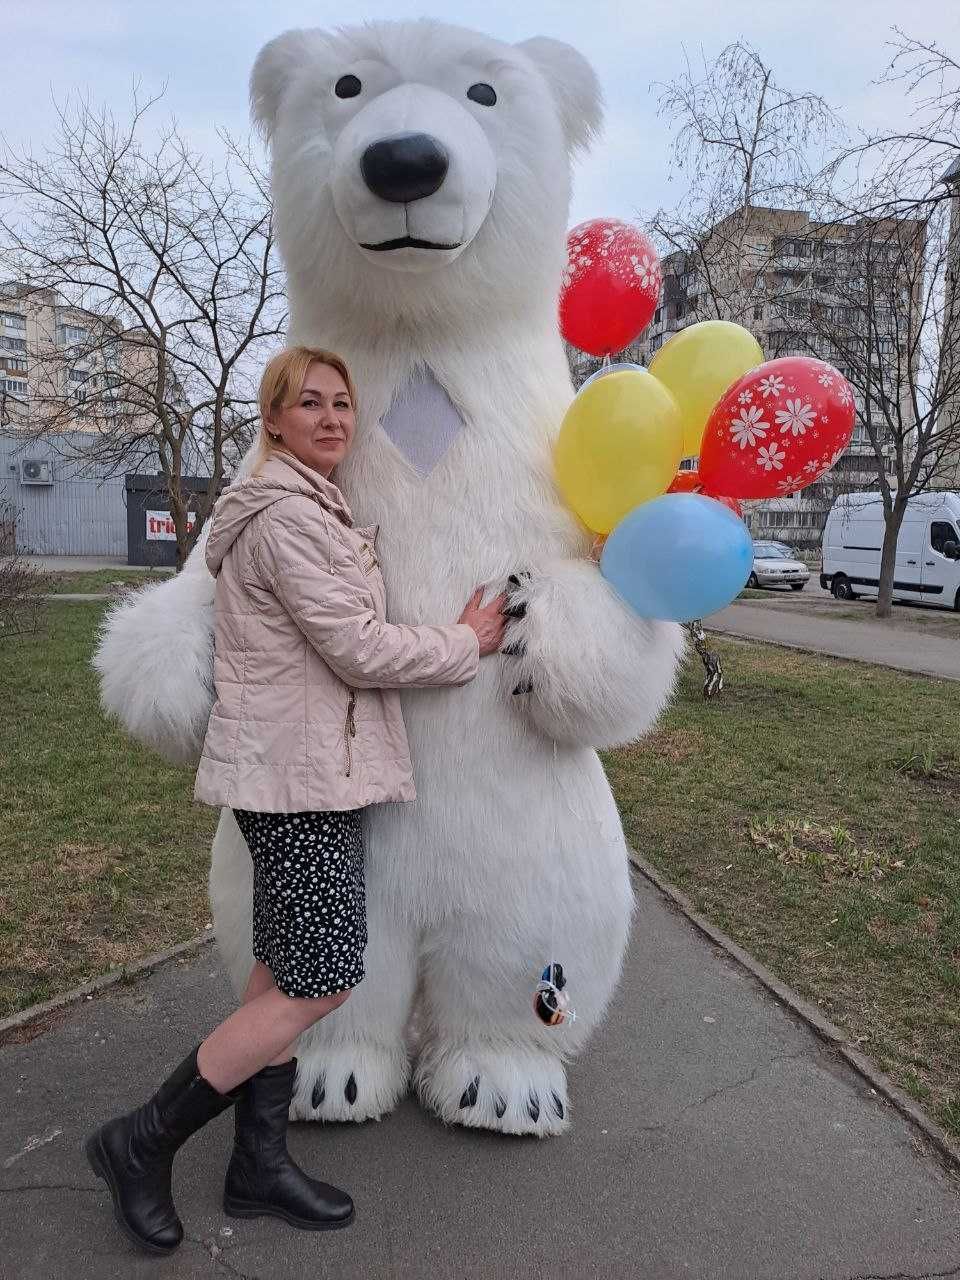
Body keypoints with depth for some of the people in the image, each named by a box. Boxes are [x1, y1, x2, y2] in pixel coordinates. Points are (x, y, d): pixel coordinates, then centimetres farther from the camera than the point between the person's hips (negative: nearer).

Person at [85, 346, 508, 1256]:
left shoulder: (308, 507, 19)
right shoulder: (288, 515, -15)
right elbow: (360, 651, -19)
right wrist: (468, 643, -6)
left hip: (301, 768, 10)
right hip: (298, 771, -10)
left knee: (283, 973, 15)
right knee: (322, 982, -3)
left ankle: (259, 1162, 28)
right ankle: (142, 1143, 13)